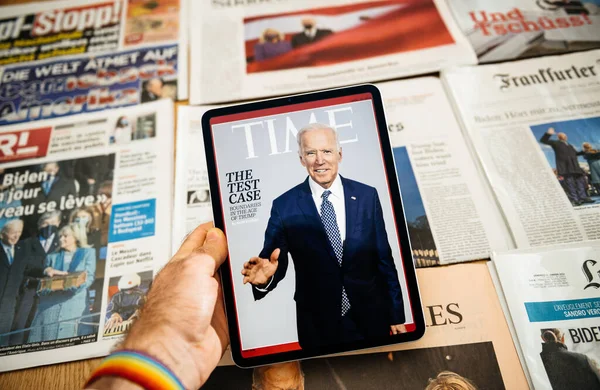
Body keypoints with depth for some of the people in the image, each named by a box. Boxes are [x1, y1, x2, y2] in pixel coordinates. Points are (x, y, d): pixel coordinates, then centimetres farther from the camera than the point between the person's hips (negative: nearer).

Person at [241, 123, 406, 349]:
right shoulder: (284, 206, -11)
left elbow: (384, 259, -1)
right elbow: (276, 263, -9)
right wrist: (265, 276, -33)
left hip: (370, 318, 2)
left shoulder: (367, 196, -5)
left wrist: (396, 315, 4)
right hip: (317, 325, -1)